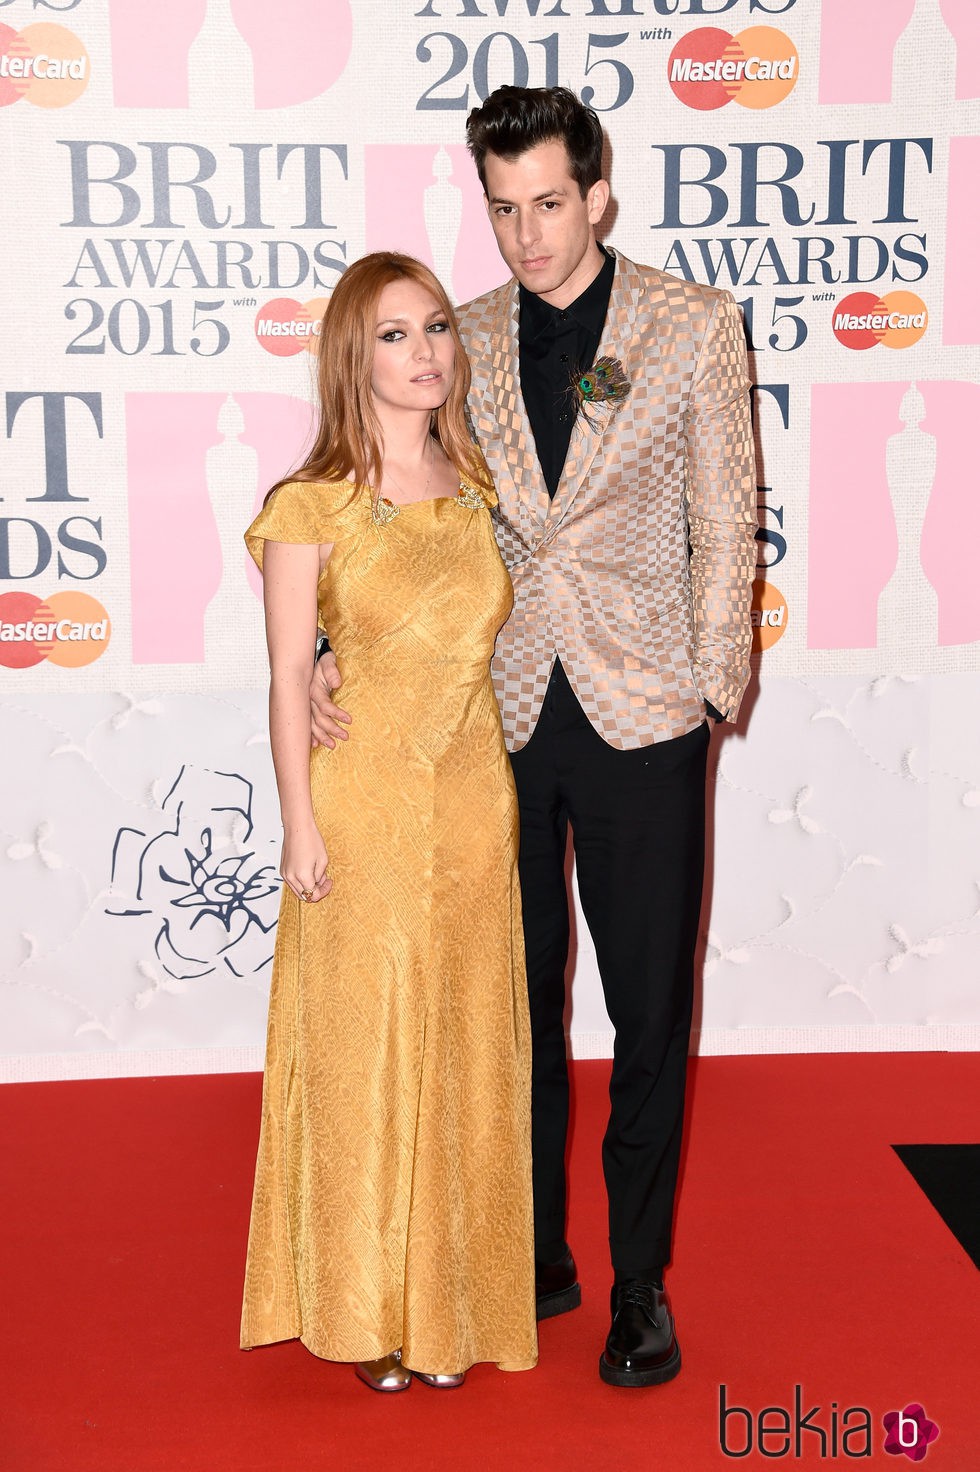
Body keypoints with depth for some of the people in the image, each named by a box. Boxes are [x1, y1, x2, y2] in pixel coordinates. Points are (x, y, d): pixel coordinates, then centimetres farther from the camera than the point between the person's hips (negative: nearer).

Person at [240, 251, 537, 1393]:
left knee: (463, 1047, 11)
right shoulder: (310, 508, -7)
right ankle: (364, 1307, 24)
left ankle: (450, 1300, 29)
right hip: (363, 804, -4)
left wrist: (512, 795, 10)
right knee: (362, 1046, 6)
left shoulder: (480, 491, 7)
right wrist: (301, 825, -9)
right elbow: (288, 679, -6)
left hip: (472, 801, 4)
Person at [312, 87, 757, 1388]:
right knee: (518, 1000, 13)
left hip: (640, 715, -2)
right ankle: (536, 1256, 31)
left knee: (649, 1012, 7)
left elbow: (725, 524, 0)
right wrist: (341, 654, -7)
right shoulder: (464, 341, 5)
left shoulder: (697, 326, -1)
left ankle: (640, 1280, 25)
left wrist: (711, 688, -4)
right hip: (501, 712, 3)